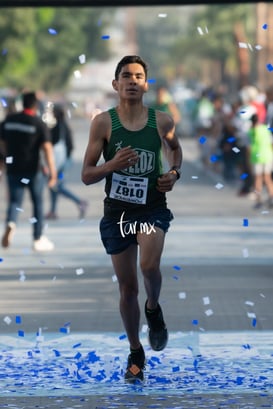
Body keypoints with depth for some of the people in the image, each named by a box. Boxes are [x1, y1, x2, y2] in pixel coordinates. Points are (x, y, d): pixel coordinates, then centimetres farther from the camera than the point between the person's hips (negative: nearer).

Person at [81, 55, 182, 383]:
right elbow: (87, 175, -4)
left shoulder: (161, 121, -2)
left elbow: (176, 148, 21)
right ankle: (135, 353, 25)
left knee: (149, 265, -27)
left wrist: (174, 173, 1)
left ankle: (154, 309, 8)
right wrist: (113, 164, -23)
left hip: (152, 208, -1)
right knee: (127, 286, 7)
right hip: (117, 211, 1)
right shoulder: (103, 123, -6)